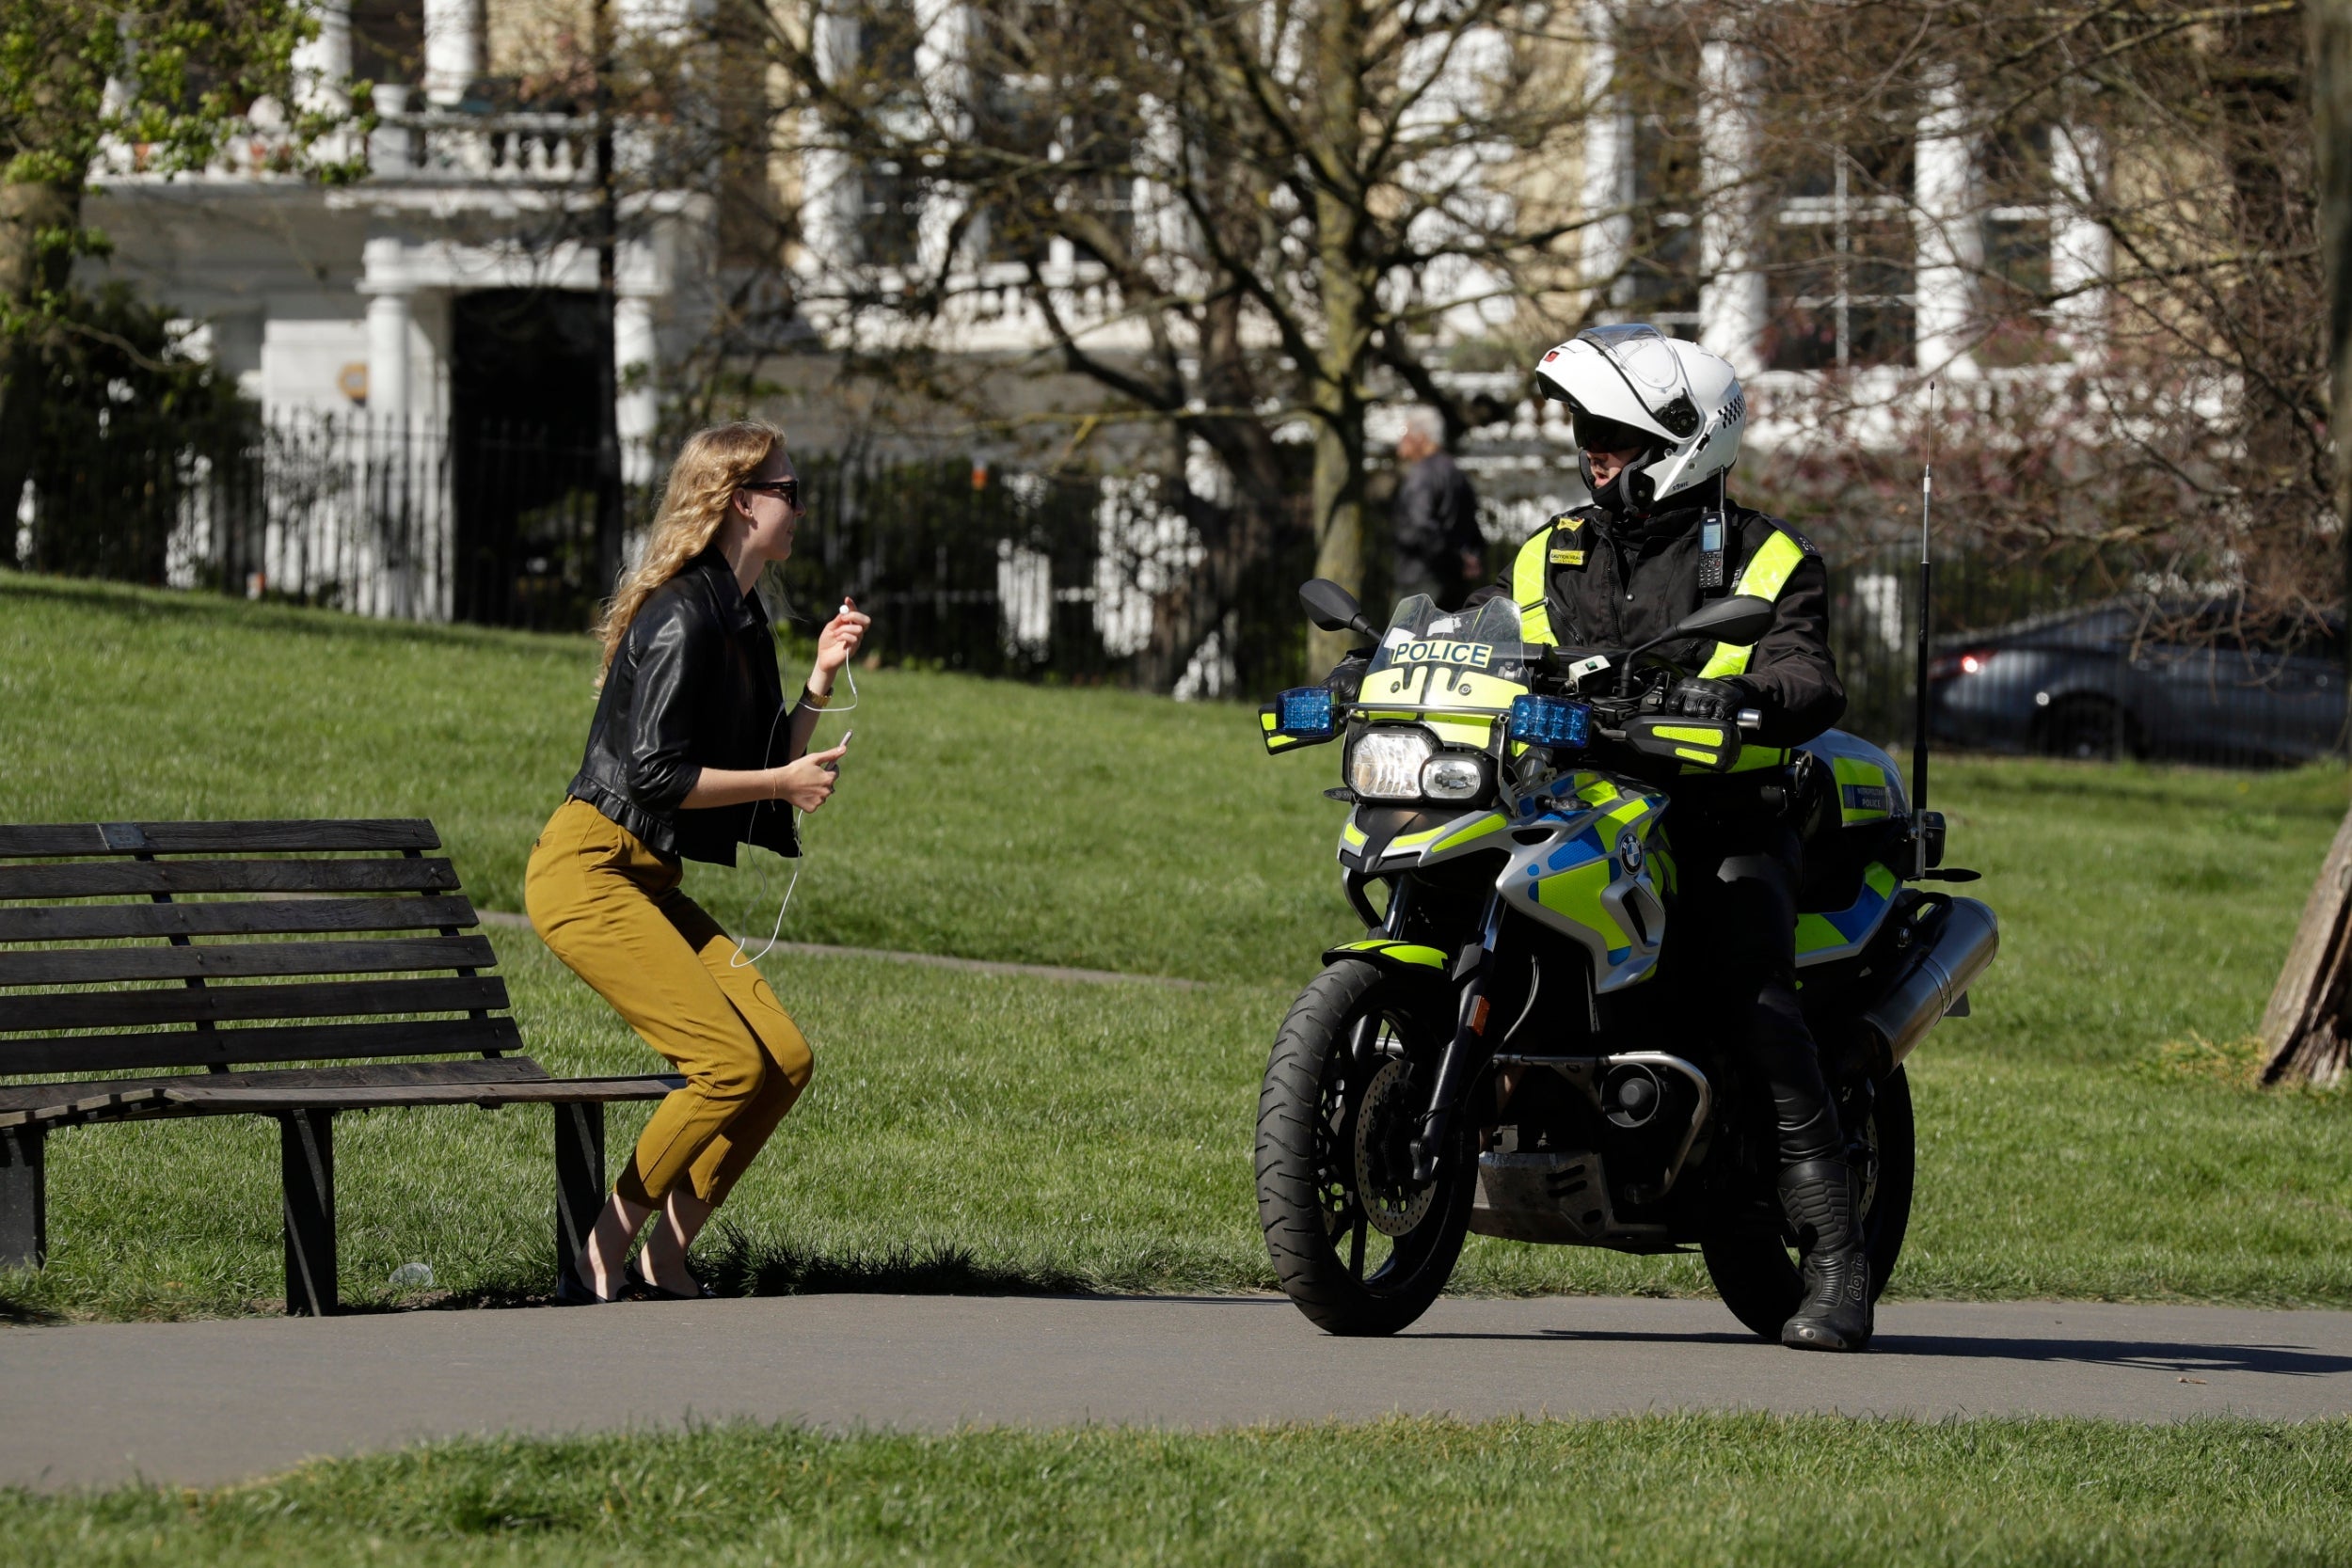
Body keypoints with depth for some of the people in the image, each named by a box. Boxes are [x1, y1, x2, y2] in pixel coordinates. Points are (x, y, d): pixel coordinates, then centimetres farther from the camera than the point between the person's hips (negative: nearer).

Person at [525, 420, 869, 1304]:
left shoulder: (740, 618, 14)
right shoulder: (683, 616, -16)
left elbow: (775, 762, 18)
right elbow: (654, 774, -20)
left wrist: (822, 680, 5)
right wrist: (785, 783, -11)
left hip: (648, 881, 9)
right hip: (587, 872, -9)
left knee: (786, 1062, -2)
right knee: (733, 1064, -19)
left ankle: (664, 1262, 5)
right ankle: (599, 1266, -10)